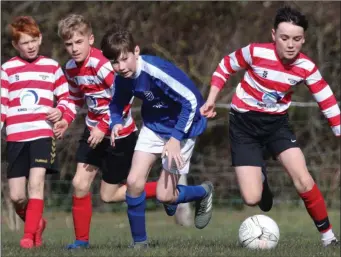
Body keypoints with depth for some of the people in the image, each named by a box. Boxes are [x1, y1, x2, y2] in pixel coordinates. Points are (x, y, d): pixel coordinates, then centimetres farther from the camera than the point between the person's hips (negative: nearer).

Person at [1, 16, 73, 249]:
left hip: (43, 134, -1)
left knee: (36, 183, -20)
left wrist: (61, 111, -6)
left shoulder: (52, 67, 10)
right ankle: (36, 223, 28)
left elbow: (65, 97, 16)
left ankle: (30, 235, -16)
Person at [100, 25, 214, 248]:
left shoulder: (156, 71, -32)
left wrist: (175, 138, -30)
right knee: (134, 182, -9)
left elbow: (191, 101, -28)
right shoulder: (122, 78, -11)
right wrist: (116, 123, -13)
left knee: (164, 196, -7)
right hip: (153, 126, 6)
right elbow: (117, 104, 9)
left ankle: (204, 193, 25)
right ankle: (139, 242, 8)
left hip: (182, 126, -6)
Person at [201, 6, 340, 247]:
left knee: (304, 181, -17)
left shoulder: (306, 67, -14)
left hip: (277, 122, 2)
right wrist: (211, 100, -6)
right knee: (252, 199, -12)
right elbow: (225, 66, -4)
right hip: (244, 123, -2)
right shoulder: (256, 52, -22)